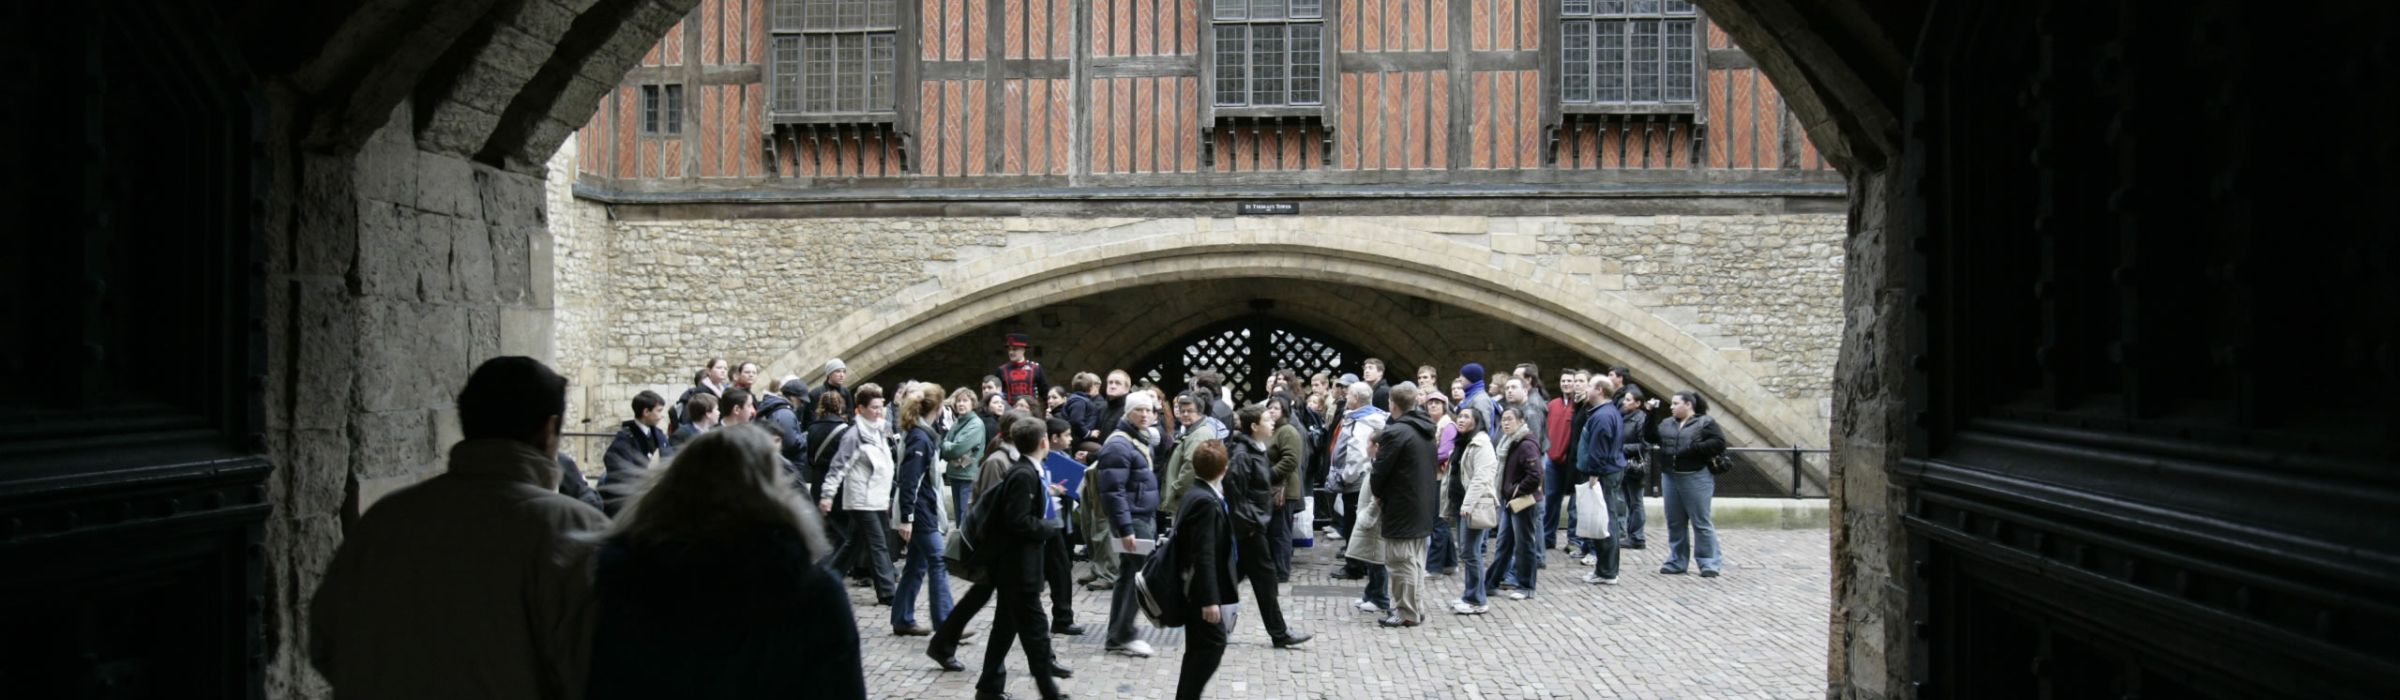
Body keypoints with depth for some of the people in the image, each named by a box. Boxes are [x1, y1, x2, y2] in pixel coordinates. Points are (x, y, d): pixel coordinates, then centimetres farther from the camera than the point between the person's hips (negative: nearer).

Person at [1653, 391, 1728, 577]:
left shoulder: (1706, 423, -4)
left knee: (1701, 522, -4)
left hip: (1696, 478, -6)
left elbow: (1719, 443, -13)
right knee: (1675, 522, 11)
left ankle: (1709, 563, 1)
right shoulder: (1667, 424, 15)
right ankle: (1676, 561, 19)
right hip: (1670, 477, 6)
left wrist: (1694, 448, -20)